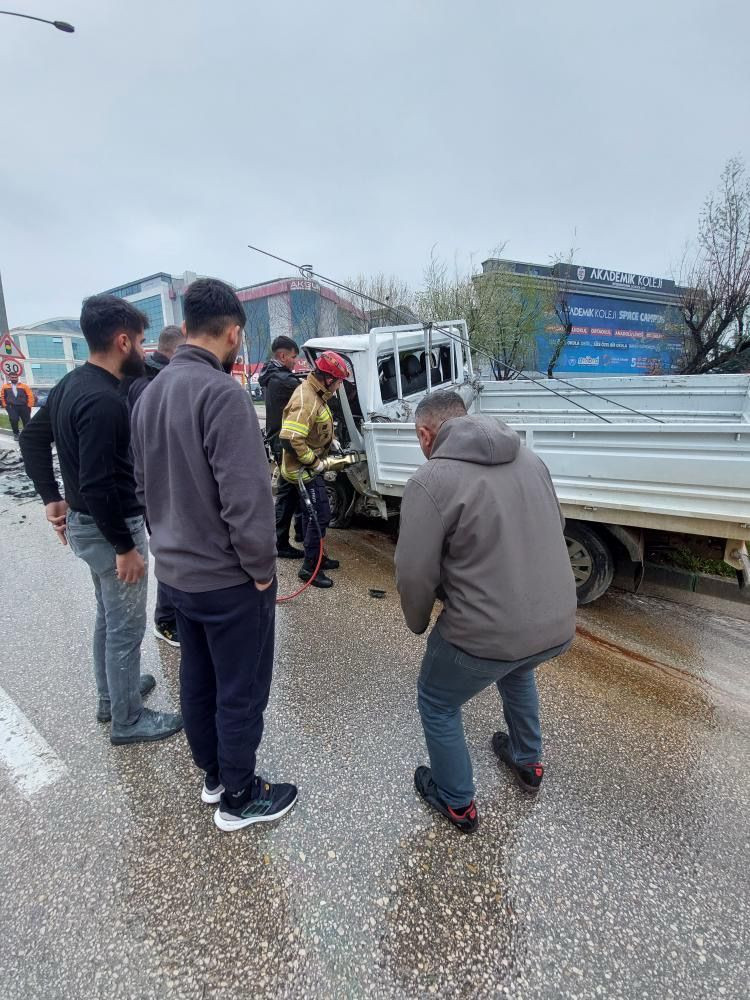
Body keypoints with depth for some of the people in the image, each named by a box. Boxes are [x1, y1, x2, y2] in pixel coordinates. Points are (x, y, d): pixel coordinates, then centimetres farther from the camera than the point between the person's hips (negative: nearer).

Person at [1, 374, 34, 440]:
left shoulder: (23, 385, -4)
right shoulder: (5, 386, 3)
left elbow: (30, 395, -2)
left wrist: (29, 406, -4)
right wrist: (5, 405, 9)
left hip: (23, 407, 0)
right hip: (11, 407, 0)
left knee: (26, 421, 6)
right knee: (13, 420, -10)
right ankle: (15, 434, 7)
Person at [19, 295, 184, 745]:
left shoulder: (71, 384, 5)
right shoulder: (103, 400, -26)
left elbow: (32, 437, 16)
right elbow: (97, 484, -29)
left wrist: (52, 496, 16)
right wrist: (125, 546, -22)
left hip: (83, 522, 10)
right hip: (111, 527, -10)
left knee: (108, 616, 24)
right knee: (126, 626, 6)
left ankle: (111, 695, 42)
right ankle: (128, 720, 23)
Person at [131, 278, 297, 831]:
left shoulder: (150, 393, 5)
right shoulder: (223, 392, -22)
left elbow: (147, 483, 12)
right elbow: (246, 496, -27)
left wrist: (174, 541, 17)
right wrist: (263, 568, -14)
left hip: (175, 571, 9)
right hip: (228, 578, -8)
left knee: (198, 681, 22)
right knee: (241, 693, 10)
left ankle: (213, 773, 42)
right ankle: (238, 798, 29)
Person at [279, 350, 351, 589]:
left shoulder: (314, 393, 6)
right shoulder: (305, 401, -26)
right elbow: (290, 440, -33)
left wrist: (330, 441, 11)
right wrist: (314, 462, -24)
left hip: (310, 468, 10)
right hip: (304, 470, -10)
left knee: (312, 513, 19)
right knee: (320, 515, -5)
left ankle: (316, 557, 34)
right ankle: (310, 567, 5)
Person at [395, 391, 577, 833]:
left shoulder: (430, 480, -16)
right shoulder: (529, 457, 6)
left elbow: (415, 573, -16)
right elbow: (556, 530, 15)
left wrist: (418, 623, 4)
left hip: (487, 631, -7)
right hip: (558, 624, 7)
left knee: (437, 703, 21)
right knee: (517, 670, 38)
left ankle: (458, 803, 38)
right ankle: (528, 762, 54)